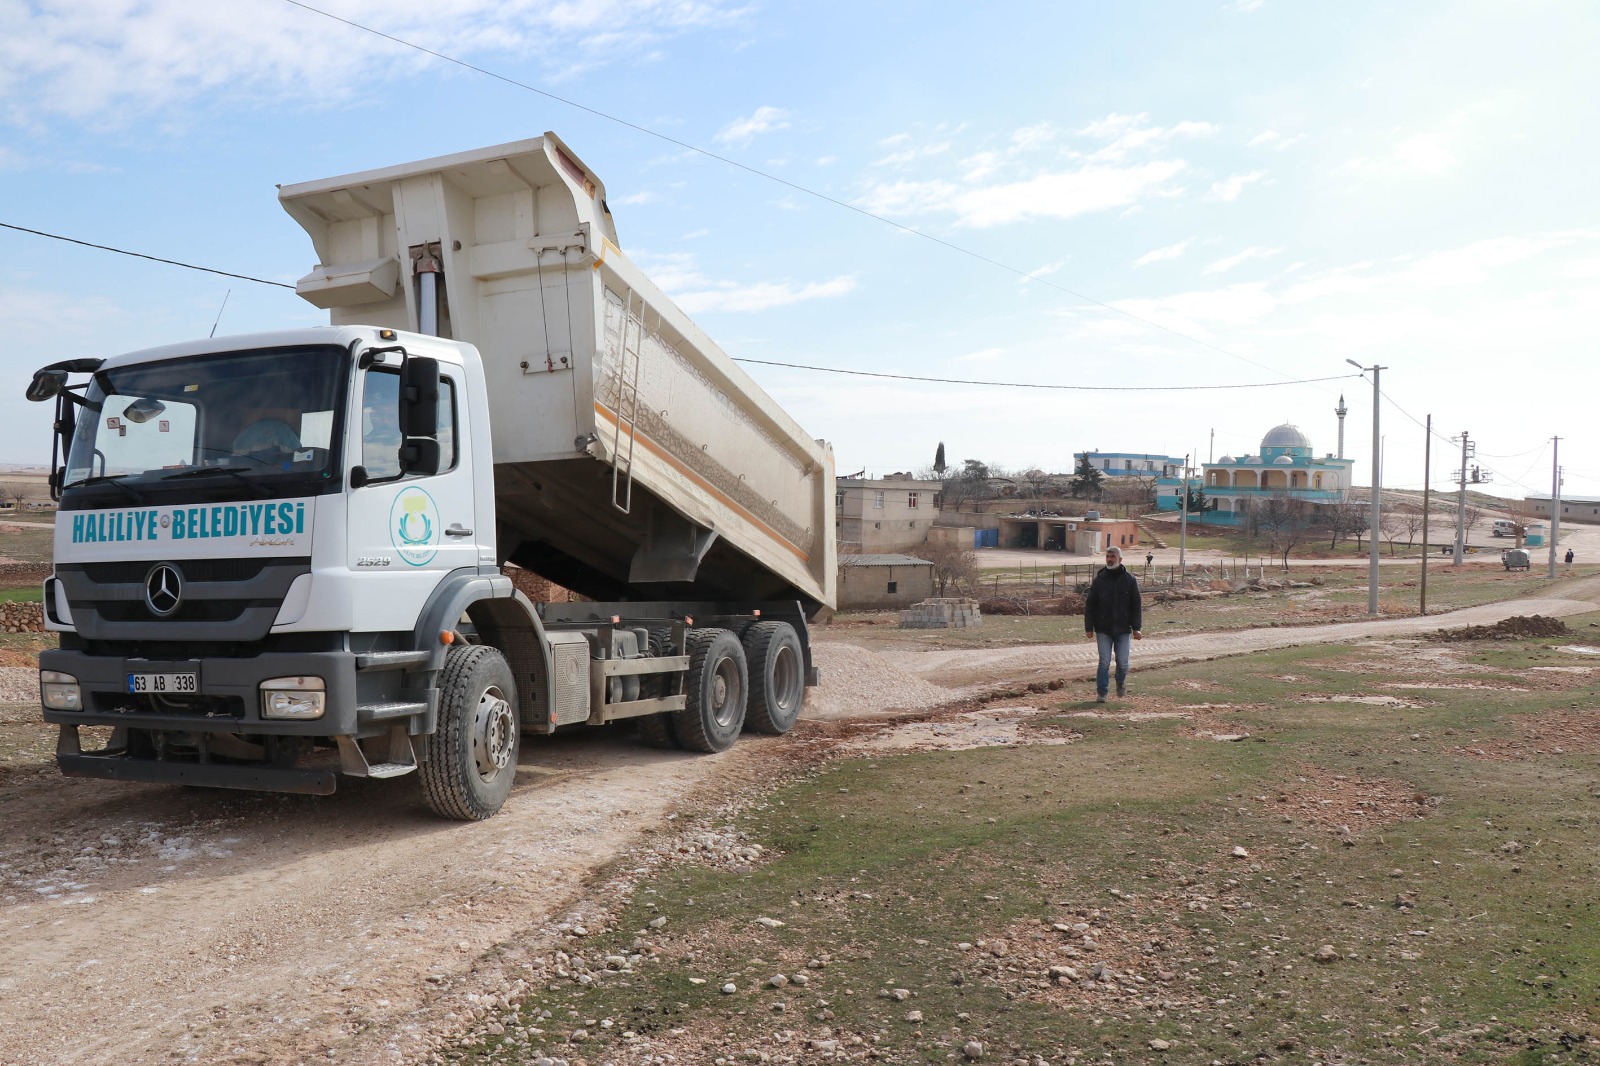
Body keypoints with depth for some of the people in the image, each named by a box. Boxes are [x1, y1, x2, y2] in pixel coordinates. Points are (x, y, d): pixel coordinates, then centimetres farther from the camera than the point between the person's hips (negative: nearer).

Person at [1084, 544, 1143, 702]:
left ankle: (1121, 683, 32)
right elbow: (1089, 605, 3)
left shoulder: (1130, 580, 2)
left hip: (1123, 629, 0)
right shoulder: (1099, 579, 1)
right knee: (1104, 662, -4)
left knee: (1123, 663, 3)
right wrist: (1089, 628, -3)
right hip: (1103, 629, 0)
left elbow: (1136, 605, 3)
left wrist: (1137, 628, -3)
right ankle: (1101, 692, 5)